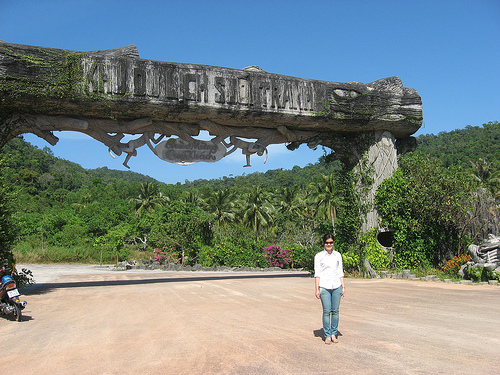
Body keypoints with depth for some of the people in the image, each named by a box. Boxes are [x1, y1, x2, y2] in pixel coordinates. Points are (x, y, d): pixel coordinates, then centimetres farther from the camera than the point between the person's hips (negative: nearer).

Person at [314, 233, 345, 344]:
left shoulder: (338, 255, 10)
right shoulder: (319, 256, 2)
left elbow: (340, 272, 13)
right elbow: (317, 273, 0)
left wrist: (343, 287, 8)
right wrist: (317, 289, -4)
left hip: (336, 286, 3)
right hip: (324, 287, -2)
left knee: (335, 311, 4)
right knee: (326, 311, -3)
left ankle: (334, 333, 16)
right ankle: (327, 335, 7)